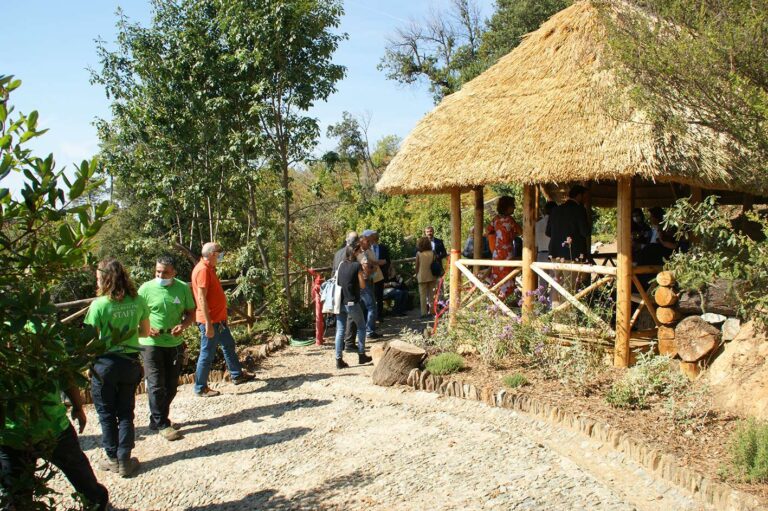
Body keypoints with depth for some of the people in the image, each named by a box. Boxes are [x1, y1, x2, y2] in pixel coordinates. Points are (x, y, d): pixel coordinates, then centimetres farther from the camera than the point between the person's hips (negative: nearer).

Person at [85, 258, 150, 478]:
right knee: (126, 412, 15)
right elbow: (145, 332, 5)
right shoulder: (138, 301, -5)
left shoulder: (99, 305, -17)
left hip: (105, 363, -3)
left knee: (106, 413, 14)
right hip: (130, 362, 4)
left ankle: (114, 459, 21)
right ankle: (125, 460, 16)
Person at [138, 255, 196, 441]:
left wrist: (183, 325, -15)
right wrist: (146, 328, -19)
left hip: (175, 344, 3)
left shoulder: (183, 288, 0)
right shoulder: (146, 288, -7)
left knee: (171, 386, 12)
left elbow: (191, 313, 6)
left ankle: (157, 419, 30)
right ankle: (162, 424, 8)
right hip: (152, 344, -3)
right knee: (156, 385, -4)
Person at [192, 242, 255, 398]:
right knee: (207, 354, -1)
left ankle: (237, 375, 35)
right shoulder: (203, 270, -20)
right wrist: (208, 324, -25)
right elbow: (201, 298, -25)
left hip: (219, 319, 10)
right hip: (210, 321, -10)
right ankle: (200, 388, 10)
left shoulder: (209, 268, 12)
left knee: (229, 345, 21)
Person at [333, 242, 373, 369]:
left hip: (340, 302, 5)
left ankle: (339, 360, 3)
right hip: (352, 303, -5)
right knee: (361, 327, 16)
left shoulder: (341, 264, 7)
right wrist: (363, 275, 12)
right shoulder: (357, 265, -9)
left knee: (340, 331, 6)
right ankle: (361, 355, 20)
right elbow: (363, 286, -7)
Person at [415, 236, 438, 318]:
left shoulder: (419, 254, -8)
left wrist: (417, 275, 9)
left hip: (422, 277, -2)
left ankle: (424, 313, 2)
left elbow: (417, 266, -3)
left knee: (423, 295, 4)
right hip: (432, 276, 2)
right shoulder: (432, 253, -3)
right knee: (432, 295, 11)